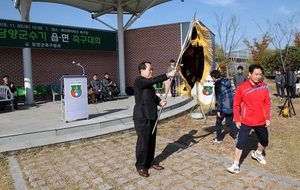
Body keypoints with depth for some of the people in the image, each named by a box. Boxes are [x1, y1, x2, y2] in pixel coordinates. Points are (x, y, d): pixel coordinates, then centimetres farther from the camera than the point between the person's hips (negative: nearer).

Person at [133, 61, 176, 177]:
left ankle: (150, 162, 32)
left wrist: (159, 101, 0)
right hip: (142, 117, -8)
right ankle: (140, 166, 16)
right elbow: (154, 80, -30)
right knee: (143, 141, 1)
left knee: (151, 141, 16)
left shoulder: (148, 82, 13)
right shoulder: (139, 81, -14)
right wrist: (168, 75, -26)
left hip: (151, 116, 9)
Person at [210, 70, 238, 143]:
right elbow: (230, 94, 16)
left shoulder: (218, 84, -14)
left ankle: (219, 138, 23)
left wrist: (218, 110, -15)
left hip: (223, 107, -6)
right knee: (230, 123, 14)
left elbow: (219, 98, -18)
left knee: (218, 122, 14)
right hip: (231, 106, 7)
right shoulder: (227, 81, 9)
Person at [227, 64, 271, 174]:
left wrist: (268, 118, 4)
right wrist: (237, 120, -6)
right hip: (246, 121, -4)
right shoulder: (241, 88, -11)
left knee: (264, 141, 20)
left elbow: (267, 103, 6)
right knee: (240, 142, -5)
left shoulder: (264, 87, -2)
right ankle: (236, 165, 7)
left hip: (261, 121, 4)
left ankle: (257, 154, 50)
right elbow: (236, 104, -6)